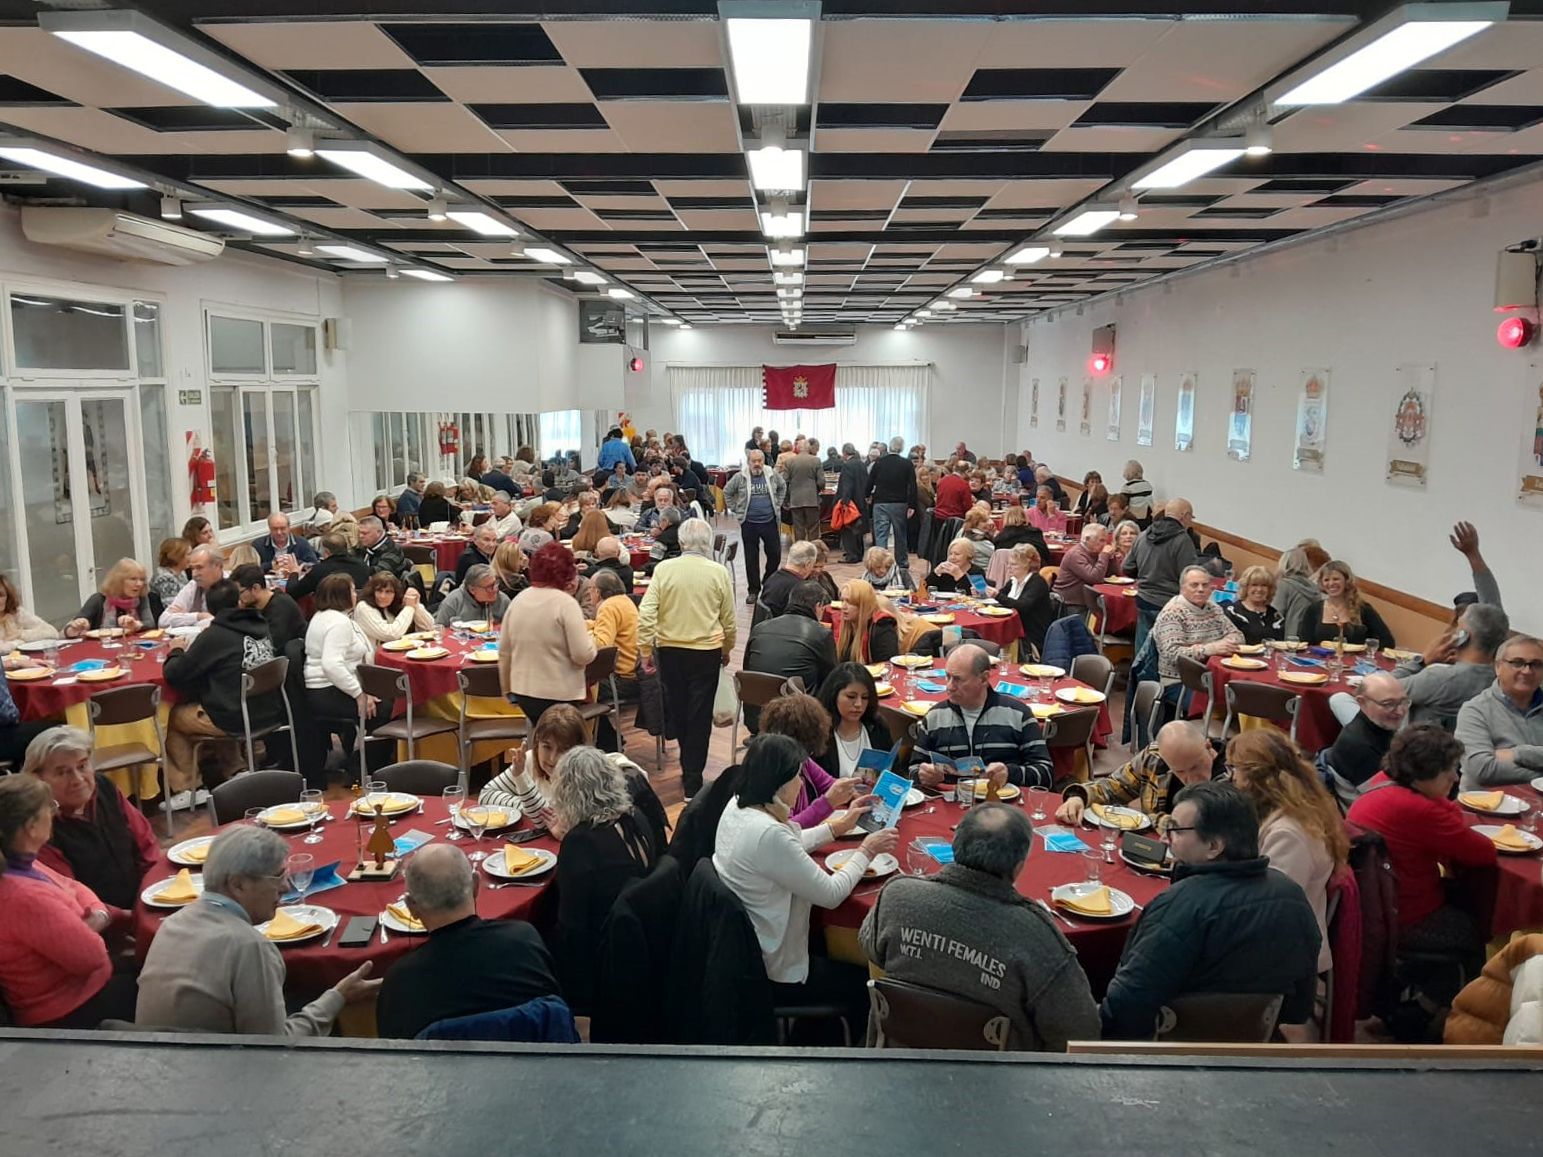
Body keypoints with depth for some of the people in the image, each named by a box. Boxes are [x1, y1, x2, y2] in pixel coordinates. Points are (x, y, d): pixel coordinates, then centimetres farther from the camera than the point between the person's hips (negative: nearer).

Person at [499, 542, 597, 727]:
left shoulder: (518, 601, 4)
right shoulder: (565, 603, -15)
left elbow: (504, 652, 9)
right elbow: (583, 655, -19)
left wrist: (508, 689, 21)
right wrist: (590, 640, 2)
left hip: (523, 691, 6)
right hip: (559, 695, -6)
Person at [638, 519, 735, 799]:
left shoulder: (664, 569, -7)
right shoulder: (718, 572, -7)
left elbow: (645, 614, -11)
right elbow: (728, 619, 3)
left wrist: (645, 651, -2)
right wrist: (727, 650, 18)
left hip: (669, 649, 1)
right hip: (706, 650, -1)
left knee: (678, 711, 19)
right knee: (699, 716, 7)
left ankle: (688, 769, 35)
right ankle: (692, 782, 8)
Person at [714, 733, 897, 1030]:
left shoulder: (737, 806, -5)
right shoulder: (768, 834, -33)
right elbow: (831, 895, -22)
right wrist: (866, 851, -8)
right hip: (770, 973, -9)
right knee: (867, 984, 10)